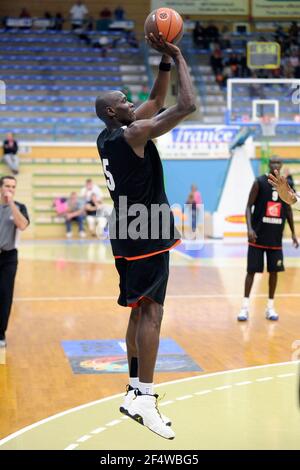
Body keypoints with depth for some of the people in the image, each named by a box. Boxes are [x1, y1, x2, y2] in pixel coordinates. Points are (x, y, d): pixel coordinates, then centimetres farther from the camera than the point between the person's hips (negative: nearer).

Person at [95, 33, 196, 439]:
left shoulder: (108, 136, 13)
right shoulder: (135, 132, -14)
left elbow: (157, 100, 22)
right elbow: (187, 106, -17)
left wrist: (165, 61, 13)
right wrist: (180, 59, -6)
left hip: (129, 234, 10)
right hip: (146, 233, -10)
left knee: (140, 310, 13)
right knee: (151, 312, -12)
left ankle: (135, 393, 17)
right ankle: (145, 399, -14)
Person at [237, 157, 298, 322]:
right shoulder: (259, 182, -8)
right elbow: (249, 207, -9)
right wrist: (249, 228, -23)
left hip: (276, 237, 4)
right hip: (258, 236, -4)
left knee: (274, 271, 6)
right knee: (251, 270, -2)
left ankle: (270, 307, 16)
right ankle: (245, 307, 3)